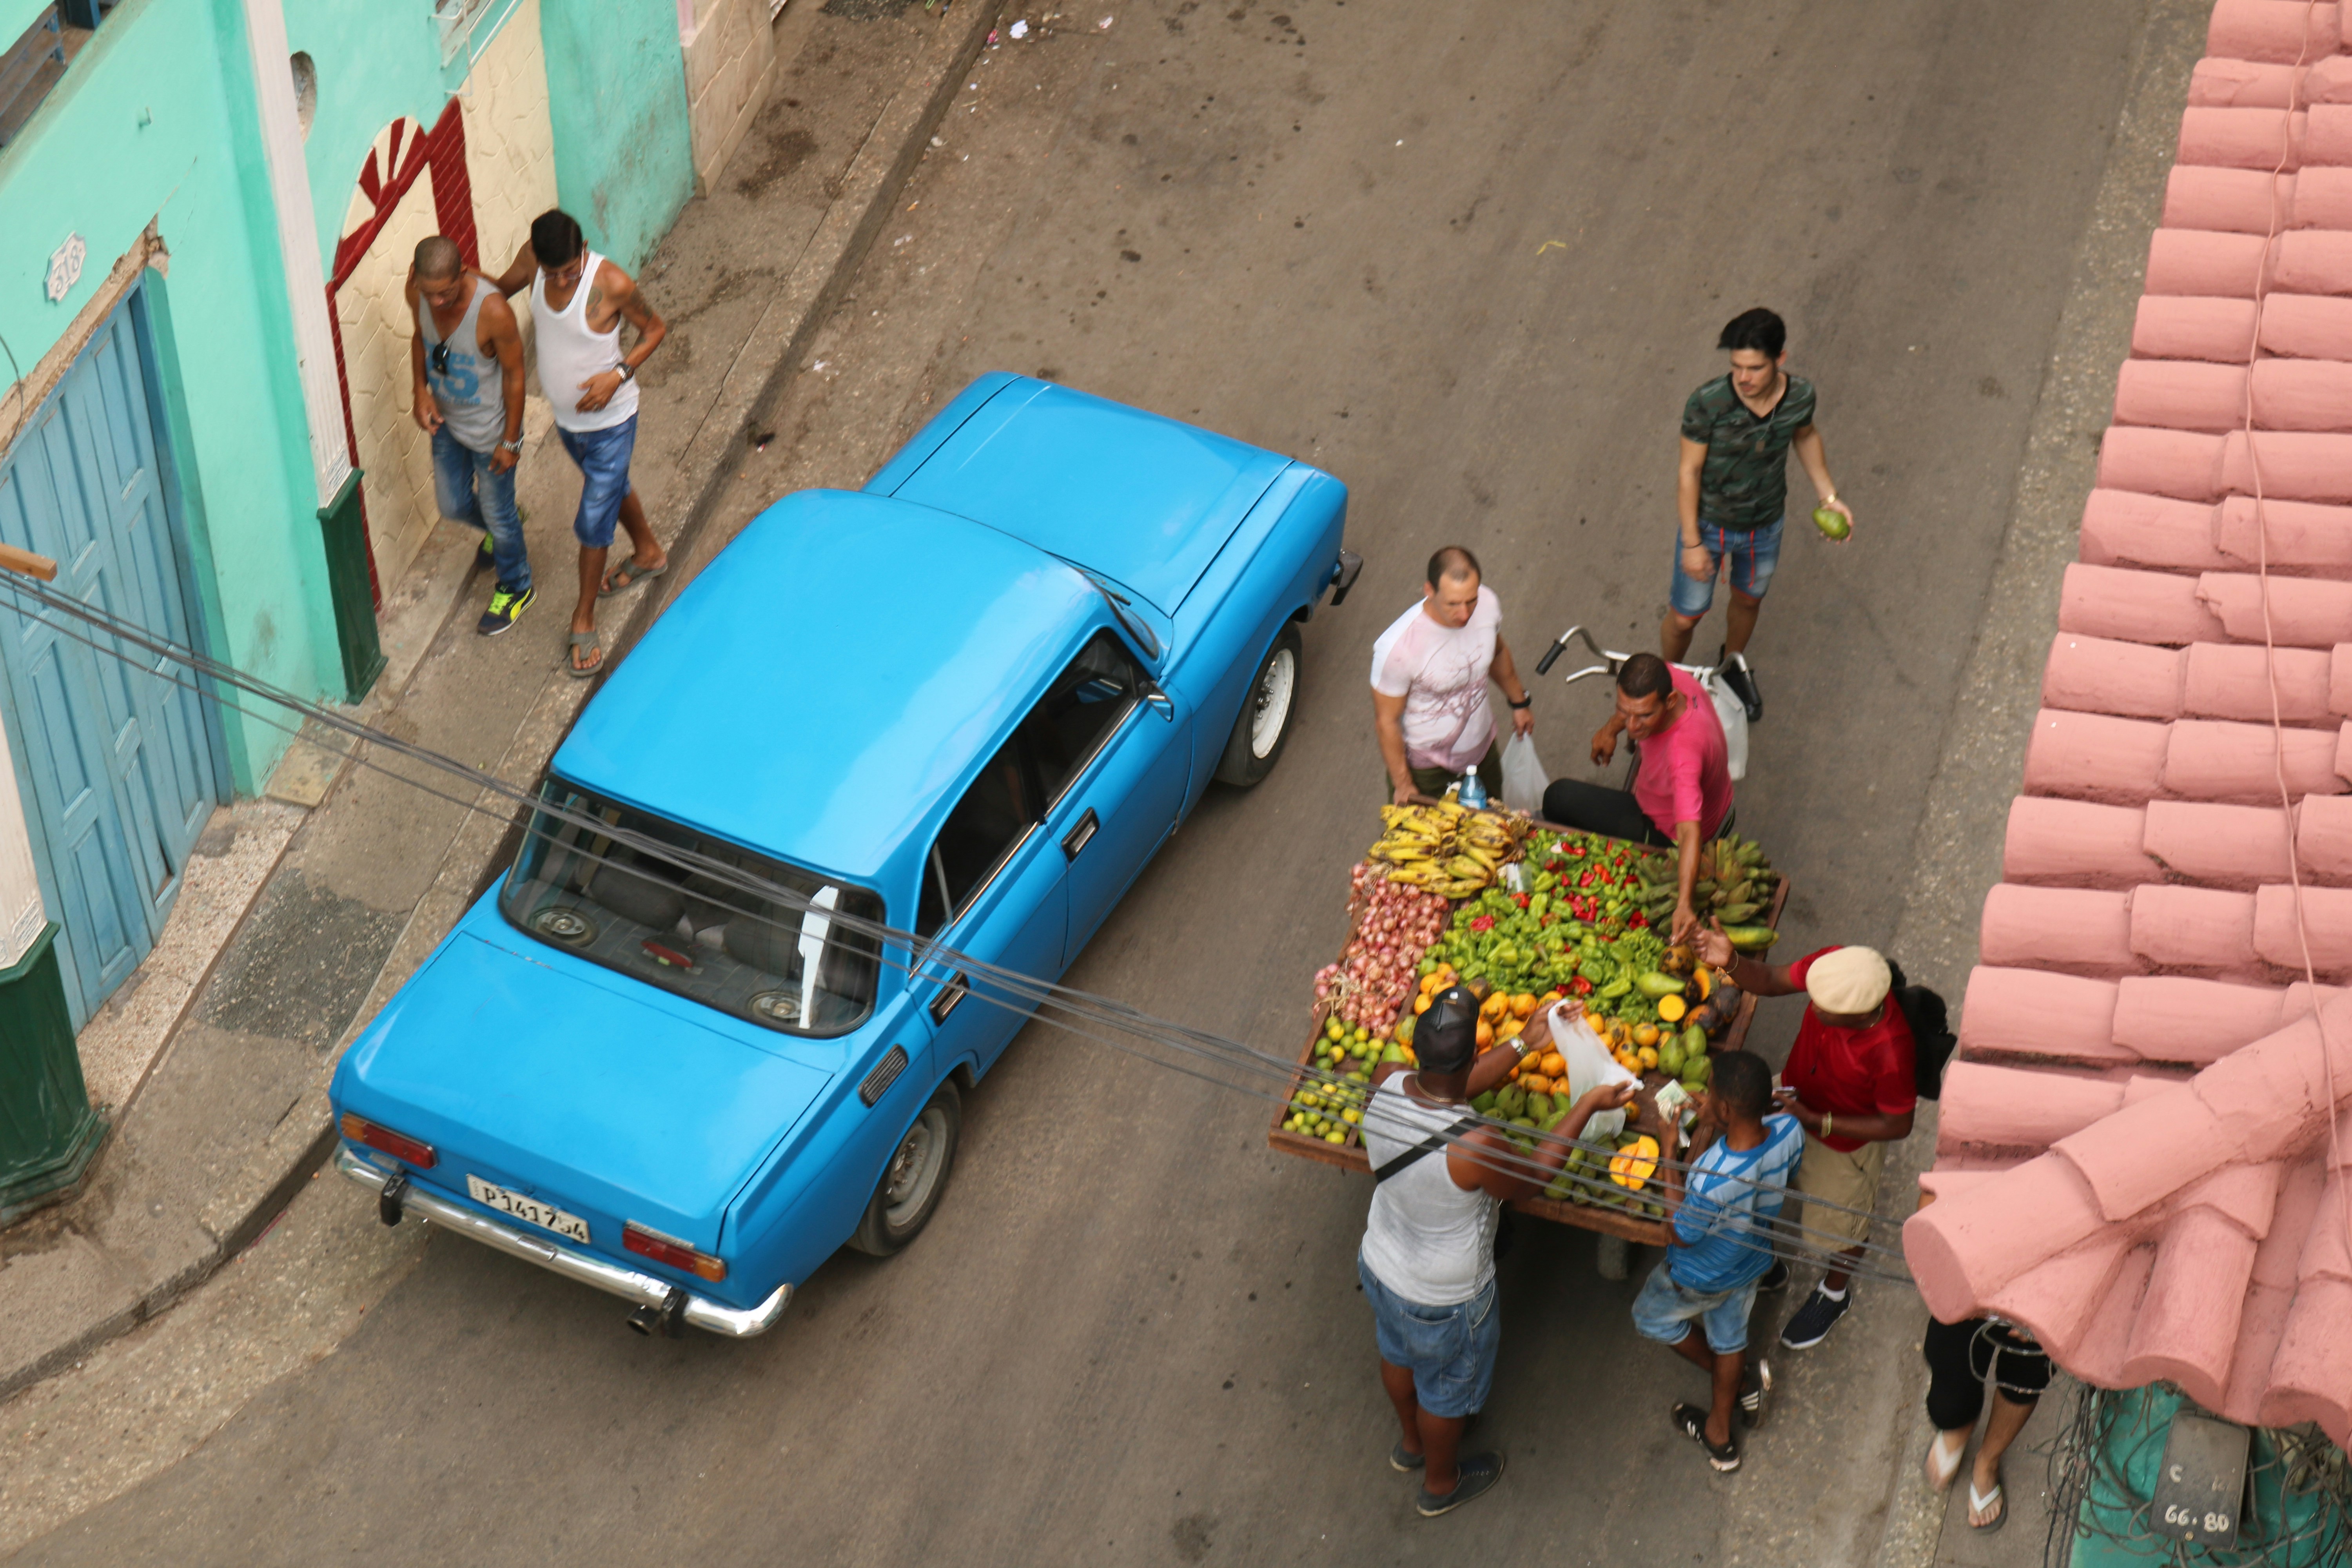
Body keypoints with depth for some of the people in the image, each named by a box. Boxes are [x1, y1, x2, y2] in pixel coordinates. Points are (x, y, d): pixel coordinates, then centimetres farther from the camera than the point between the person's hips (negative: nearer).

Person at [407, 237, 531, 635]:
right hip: (444, 419, 5)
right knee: (452, 505, 23)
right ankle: (498, 530, 57)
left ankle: (515, 588, 42)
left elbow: (514, 375, -22)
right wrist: (421, 390, -11)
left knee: (498, 514, 16)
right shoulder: (418, 291, -20)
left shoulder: (494, 311, -36)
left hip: (489, 429, -5)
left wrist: (510, 441, -14)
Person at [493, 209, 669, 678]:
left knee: (594, 520, 4)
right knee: (612, 486, 30)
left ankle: (584, 620, 24)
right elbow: (500, 290, 4)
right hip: (565, 416, 6)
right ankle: (649, 552, 57)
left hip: (609, 420, -6)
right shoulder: (532, 257, -18)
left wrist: (619, 374, -28)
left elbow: (656, 329, -16)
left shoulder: (613, 284, -32)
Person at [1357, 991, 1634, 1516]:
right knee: (1446, 1391, 26)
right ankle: (1441, 1483, 55)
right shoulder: (1474, 1148, -43)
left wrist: (1525, 1045, 0)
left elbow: (1445, 1090, -3)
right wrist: (1588, 1108, -13)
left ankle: (1411, 1443, 65)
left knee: (1399, 1354, 35)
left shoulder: (1386, 1085, -26)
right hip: (1443, 1300, -6)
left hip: (1379, 1265, 6)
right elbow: (1532, 1177, -20)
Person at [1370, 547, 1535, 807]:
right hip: (1424, 764, -5)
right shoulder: (1397, 647, -37)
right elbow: (1386, 721, -22)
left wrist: (1519, 701, 18)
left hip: (1481, 749, 5)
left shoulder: (1488, 604, -21)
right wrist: (1402, 783, -13)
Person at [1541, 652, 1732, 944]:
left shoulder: (1684, 751, -48)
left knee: (1560, 797, -4)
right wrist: (1612, 727, -4)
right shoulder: (1665, 677, -25)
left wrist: (1685, 905, -65)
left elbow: (1690, 834, -56)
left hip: (1667, 835, -7)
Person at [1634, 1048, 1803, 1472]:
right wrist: (1712, 1125, -12)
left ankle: (1741, 1383, 37)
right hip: (1751, 1262, 5)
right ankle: (1720, 1434, 52)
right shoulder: (1789, 1132, -31)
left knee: (1651, 1317, 28)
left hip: (1700, 1278, -5)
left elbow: (1682, 1236, -25)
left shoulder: (1711, 1181, -47)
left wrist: (1670, 1159, -24)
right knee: (1729, 1338, 31)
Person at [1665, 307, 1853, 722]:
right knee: (1685, 617, 12)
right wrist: (1691, 543, -16)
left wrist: (1828, 495, 3)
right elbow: (1690, 473, -20)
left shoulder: (1800, 395, -21)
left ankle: (1734, 664, 59)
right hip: (1709, 522, -3)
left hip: (1766, 524, 3)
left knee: (1749, 599, 29)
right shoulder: (1707, 404, -33)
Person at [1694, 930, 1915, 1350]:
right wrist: (1731, 963, -37)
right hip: (1795, 1097, 5)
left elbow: (1897, 1126, -26)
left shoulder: (1889, 1054, -44)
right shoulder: (1833, 965, -32)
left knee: (1837, 1226, 23)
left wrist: (1817, 1122, -29)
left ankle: (1835, 1293, 57)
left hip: (1845, 1140, -5)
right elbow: (1768, 981, -16)